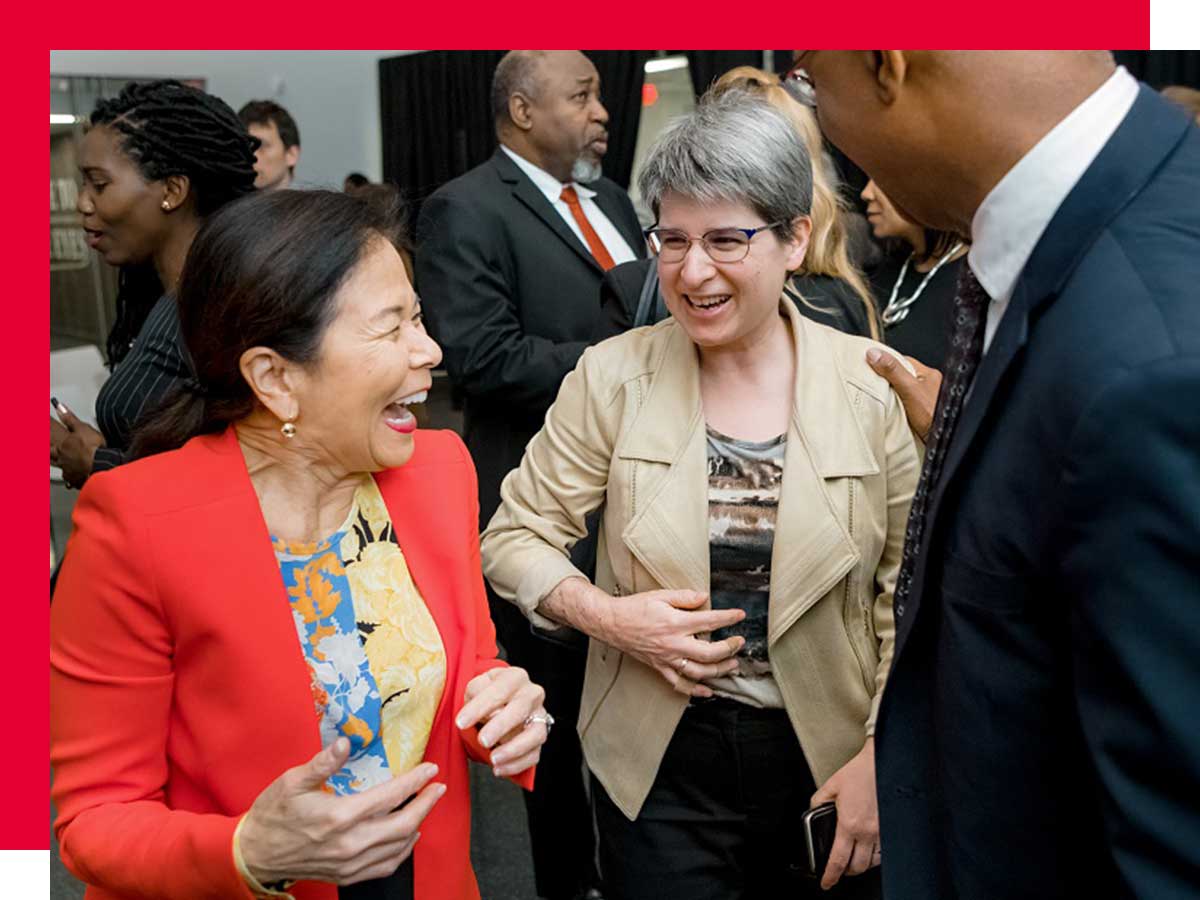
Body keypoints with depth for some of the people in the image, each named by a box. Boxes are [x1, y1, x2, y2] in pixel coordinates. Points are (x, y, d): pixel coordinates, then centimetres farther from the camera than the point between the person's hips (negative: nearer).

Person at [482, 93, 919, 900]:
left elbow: (909, 588, -2)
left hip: (829, 764, 1)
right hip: (659, 768, 0)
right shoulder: (612, 376, -8)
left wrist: (880, 756, -7)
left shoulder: (870, 385, -7)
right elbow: (514, 537, -2)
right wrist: (606, 615, -18)